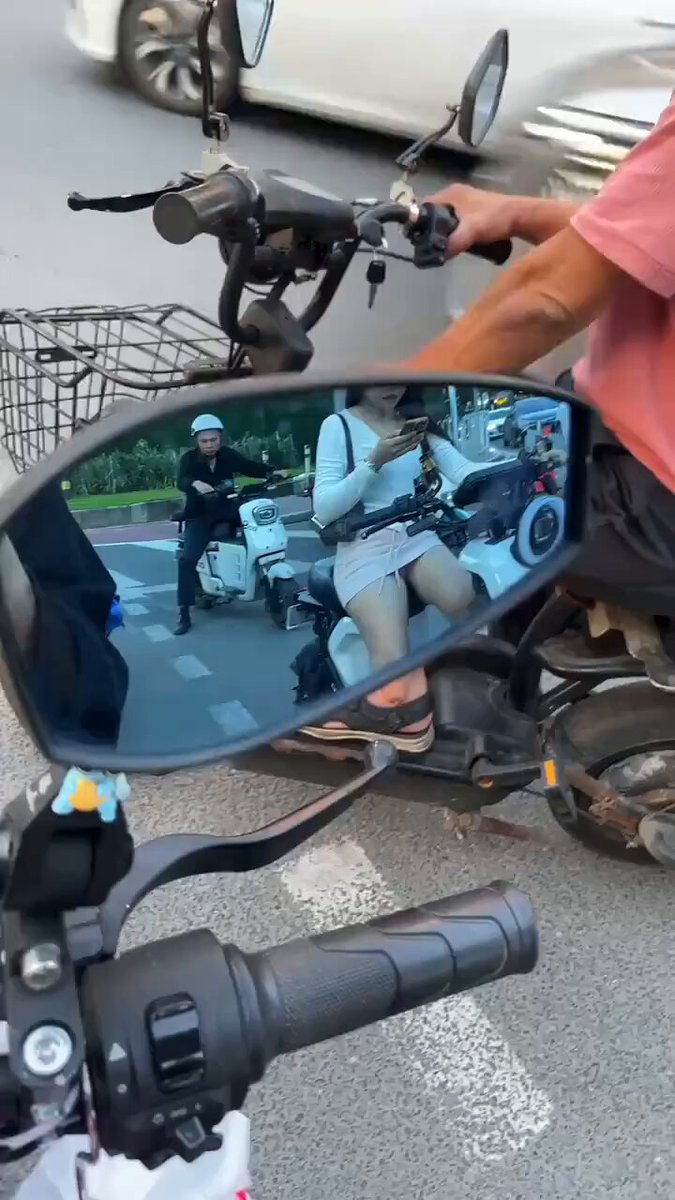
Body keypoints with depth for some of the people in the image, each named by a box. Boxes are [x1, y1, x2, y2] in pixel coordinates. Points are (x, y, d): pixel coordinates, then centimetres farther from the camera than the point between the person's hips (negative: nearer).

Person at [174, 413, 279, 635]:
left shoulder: (229, 455, 2)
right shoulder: (188, 459, -7)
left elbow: (250, 467, -6)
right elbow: (181, 481, -24)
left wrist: (273, 472, -25)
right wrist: (195, 483, -47)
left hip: (227, 510, 4)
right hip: (199, 515, -3)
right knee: (187, 559, -21)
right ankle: (184, 614, -18)